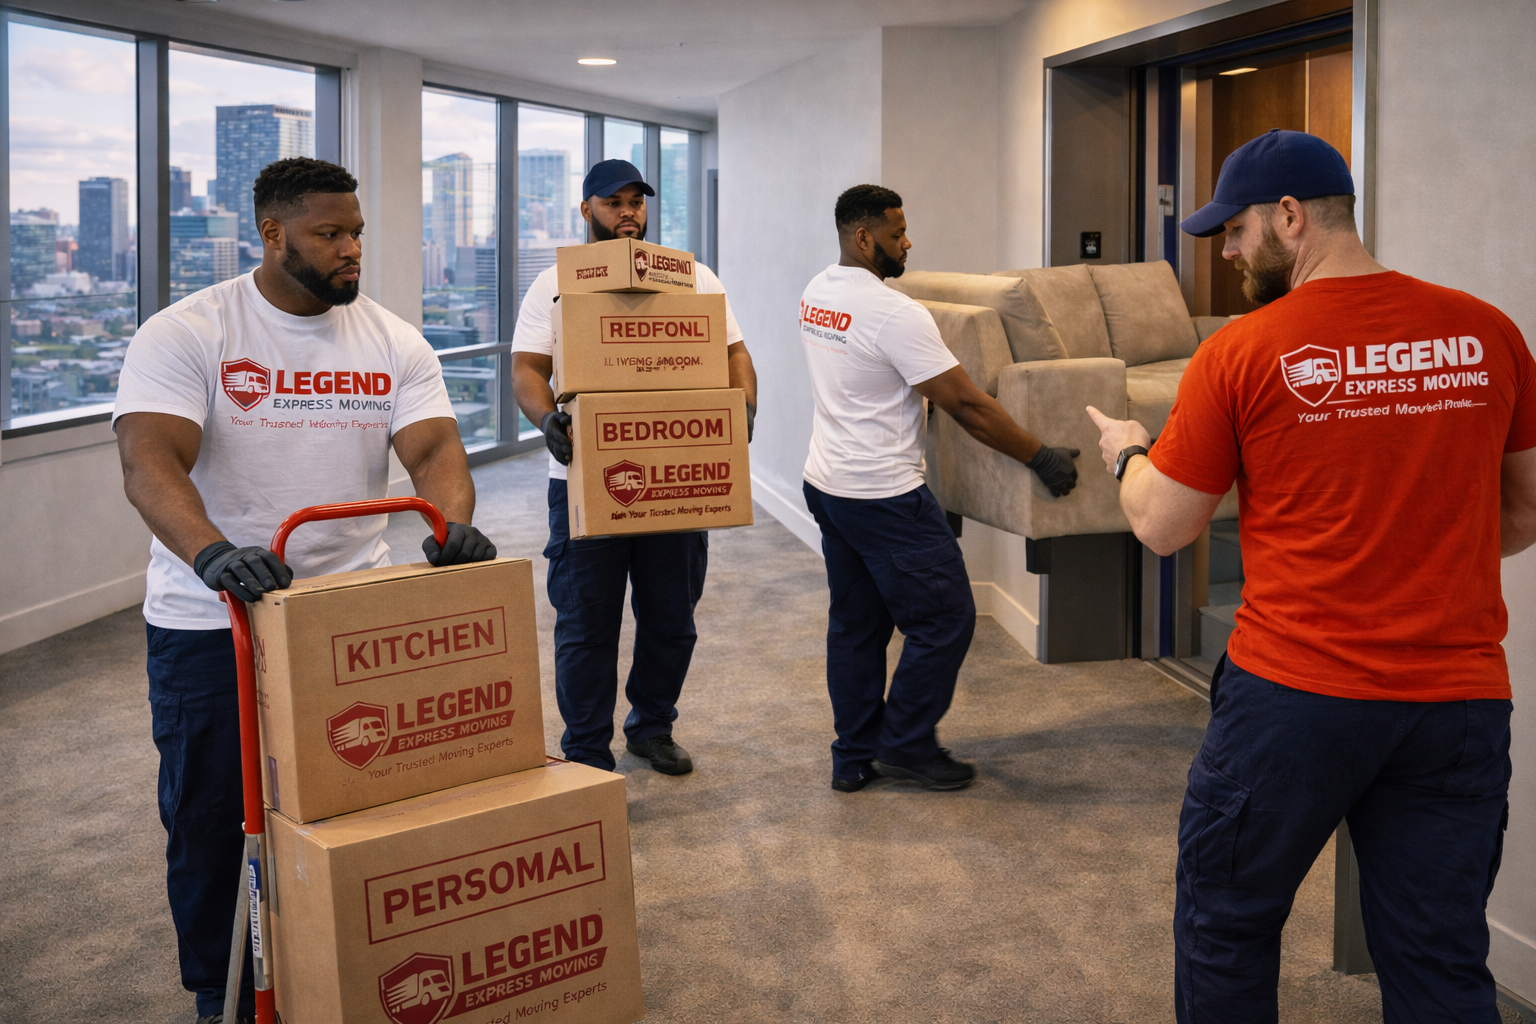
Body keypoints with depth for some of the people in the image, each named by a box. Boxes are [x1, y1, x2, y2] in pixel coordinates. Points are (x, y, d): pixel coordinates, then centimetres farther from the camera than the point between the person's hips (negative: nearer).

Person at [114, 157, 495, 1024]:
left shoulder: (393, 341, 4)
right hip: (210, 623, -2)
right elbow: (149, 462, -20)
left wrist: (455, 525, -29)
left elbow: (433, 446, -6)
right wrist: (212, 552, -40)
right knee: (210, 819, 8)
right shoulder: (185, 335, -7)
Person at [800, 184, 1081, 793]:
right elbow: (967, 405, -19)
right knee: (944, 619, 4)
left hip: (826, 485, 10)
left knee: (856, 624, 16)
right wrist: (1042, 459, -11)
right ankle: (905, 745, 15)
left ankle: (854, 759, 23)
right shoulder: (893, 314, -20)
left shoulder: (816, 293, 7)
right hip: (884, 497, -9)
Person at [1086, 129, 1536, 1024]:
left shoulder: (1240, 354, -9)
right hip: (1462, 695, 4)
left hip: (1296, 690, -3)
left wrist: (1129, 452, 18)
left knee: (1225, 926, 17)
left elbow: (1162, 528, -1)